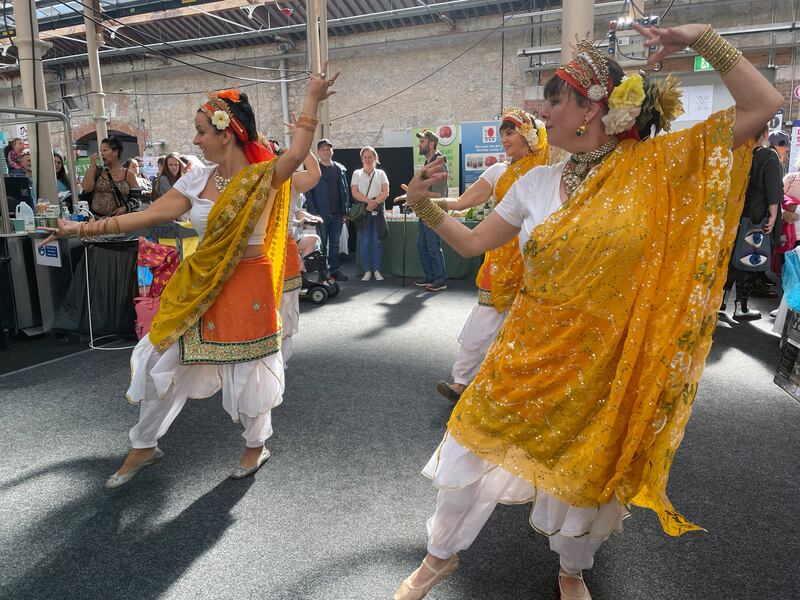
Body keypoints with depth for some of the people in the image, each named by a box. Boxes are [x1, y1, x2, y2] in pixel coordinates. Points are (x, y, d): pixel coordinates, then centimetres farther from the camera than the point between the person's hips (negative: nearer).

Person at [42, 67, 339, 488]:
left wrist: (311, 101, -33)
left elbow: (296, 155, -34)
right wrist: (86, 228, 0)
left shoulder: (262, 177, -13)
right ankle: (144, 447, 35)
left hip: (248, 286, -6)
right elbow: (150, 215, 2)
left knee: (247, 370, 8)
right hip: (199, 287, 6)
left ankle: (256, 446, 35)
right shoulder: (198, 179, 2)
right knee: (163, 361, 12)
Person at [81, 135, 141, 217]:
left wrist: (126, 208, -16)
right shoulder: (97, 171, 9)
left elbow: (136, 198, 2)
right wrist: (92, 165, -3)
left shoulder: (128, 174, 3)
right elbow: (86, 188, -5)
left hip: (120, 218, -1)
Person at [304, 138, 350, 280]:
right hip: (321, 214, -4)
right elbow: (308, 192, -5)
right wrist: (313, 212, -13)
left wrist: (345, 211, 5)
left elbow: (345, 190, 12)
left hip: (337, 214, 4)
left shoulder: (340, 169, 11)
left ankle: (335, 270, 17)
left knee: (335, 244, 10)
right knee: (322, 245, 2)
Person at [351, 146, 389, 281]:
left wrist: (375, 202, -14)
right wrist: (369, 200, -14)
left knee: (377, 241, -1)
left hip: (377, 210, 0)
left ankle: (377, 270, 4)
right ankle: (367, 271, 4)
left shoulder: (380, 173, 12)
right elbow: (354, 192, 0)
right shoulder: (357, 173, 11)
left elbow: (385, 192, 2)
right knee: (365, 242, -2)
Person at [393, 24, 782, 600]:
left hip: (607, 366, -2)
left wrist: (703, 38, -10)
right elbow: (472, 242, 7)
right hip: (528, 356, 3)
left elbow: (764, 104, -7)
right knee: (472, 456, 10)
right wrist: (426, 207, -7)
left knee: (585, 477, 17)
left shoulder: (656, 165, -7)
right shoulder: (536, 182, 1)